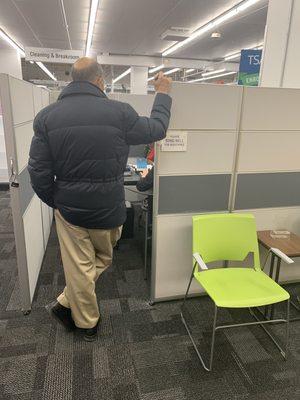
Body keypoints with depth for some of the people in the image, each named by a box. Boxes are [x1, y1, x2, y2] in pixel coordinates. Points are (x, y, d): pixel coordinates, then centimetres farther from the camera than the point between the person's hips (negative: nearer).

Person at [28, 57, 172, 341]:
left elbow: (38, 171, -5)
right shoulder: (119, 112, -11)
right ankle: (66, 304, 27)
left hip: (68, 207, 2)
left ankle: (87, 323, 32)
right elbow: (156, 129, 5)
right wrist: (162, 94, 20)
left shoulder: (46, 116, -5)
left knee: (79, 267, 15)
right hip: (108, 209, -1)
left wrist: (55, 201, 11)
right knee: (103, 258, 24)